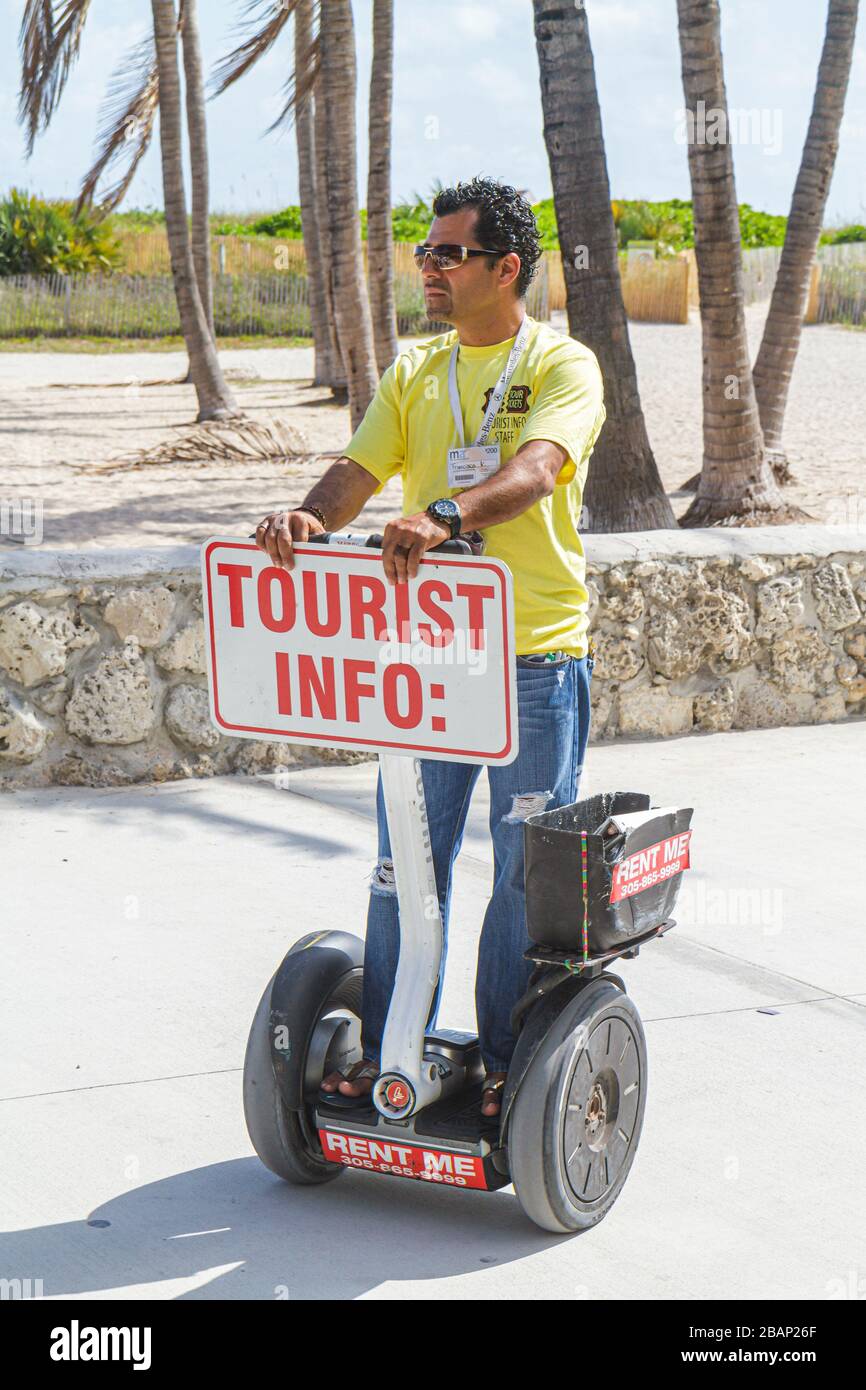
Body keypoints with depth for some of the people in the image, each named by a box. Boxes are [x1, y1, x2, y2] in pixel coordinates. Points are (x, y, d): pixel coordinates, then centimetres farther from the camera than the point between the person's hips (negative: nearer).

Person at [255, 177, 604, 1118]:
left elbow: (534, 471, -23)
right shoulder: (414, 374, 13)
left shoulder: (563, 367, -4)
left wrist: (444, 514, -41)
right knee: (404, 861, 6)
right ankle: (387, 1050, 18)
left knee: (527, 872, 4)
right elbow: (360, 468, 1)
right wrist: (312, 517, -22)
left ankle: (508, 1059, 17)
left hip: (536, 655, -4)